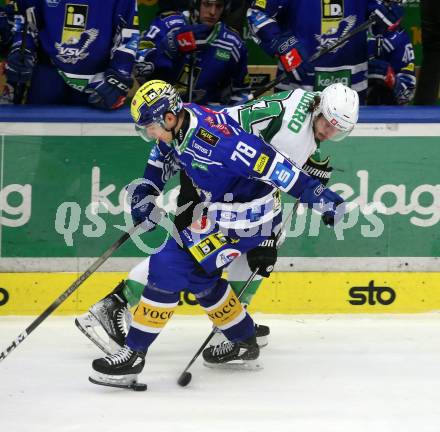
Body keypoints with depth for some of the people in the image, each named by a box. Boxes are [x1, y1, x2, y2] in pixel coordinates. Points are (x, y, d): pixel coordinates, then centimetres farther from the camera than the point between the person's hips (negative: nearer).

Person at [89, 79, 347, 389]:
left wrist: (321, 197, -24)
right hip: (215, 206, 10)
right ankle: (244, 345, 34)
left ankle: (134, 354, -9)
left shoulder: (215, 138, -32)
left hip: (245, 217, -10)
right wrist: (144, 192, 3)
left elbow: (269, 163, -28)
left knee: (168, 266, -14)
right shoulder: (178, 124, -4)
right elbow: (161, 157, 17)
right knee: (199, 274, 19)